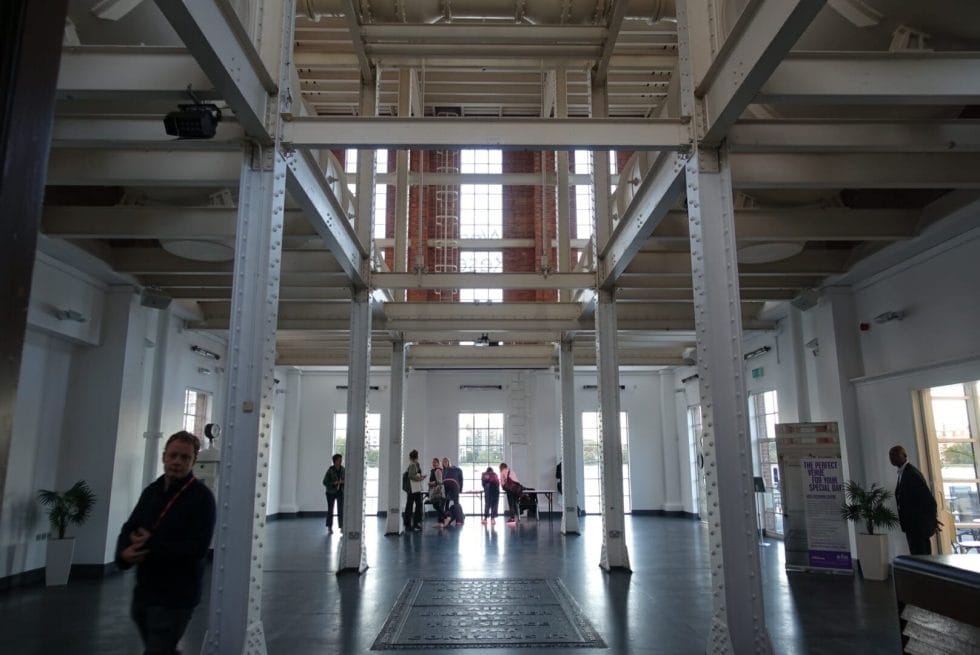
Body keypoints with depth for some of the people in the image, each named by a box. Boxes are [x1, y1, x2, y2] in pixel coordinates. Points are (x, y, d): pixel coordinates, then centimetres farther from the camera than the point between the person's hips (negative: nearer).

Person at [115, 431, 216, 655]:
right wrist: (124, 553, -15)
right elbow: (128, 529, 7)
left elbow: (198, 547, -20)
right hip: (143, 591, 7)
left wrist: (150, 544, -18)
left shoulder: (201, 496, -13)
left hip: (176, 597, -7)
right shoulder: (151, 491, 8)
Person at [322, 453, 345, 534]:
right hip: (331, 492, -3)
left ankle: (341, 527, 5)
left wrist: (343, 482, -13)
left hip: (341, 492, 3)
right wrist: (333, 483, -22)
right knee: (330, 510, 5)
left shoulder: (343, 470, 0)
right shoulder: (330, 470, -11)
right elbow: (325, 482, -10)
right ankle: (329, 527, 15)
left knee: (341, 510, 0)